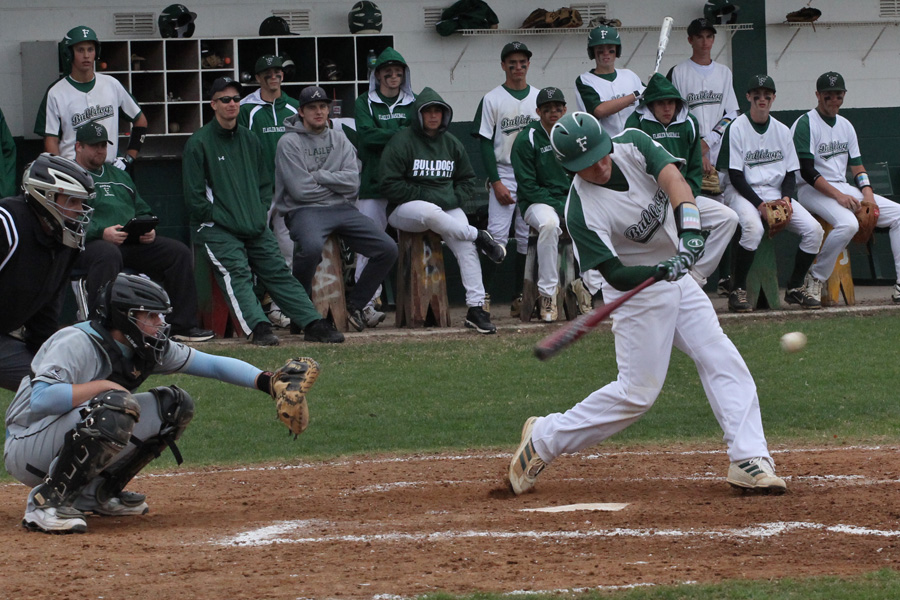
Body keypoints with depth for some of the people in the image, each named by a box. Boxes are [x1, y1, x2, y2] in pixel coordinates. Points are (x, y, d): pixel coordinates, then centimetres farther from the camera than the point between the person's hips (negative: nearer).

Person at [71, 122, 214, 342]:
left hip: (134, 242, 7)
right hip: (90, 243, -7)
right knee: (108, 255, -42)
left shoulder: (119, 176, 30)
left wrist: (148, 229, 6)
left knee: (179, 252, -8)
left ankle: (183, 325, -7)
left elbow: (142, 210, 31)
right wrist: (101, 232, -22)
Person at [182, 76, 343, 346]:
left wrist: (260, 215, 8)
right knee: (237, 273, -24)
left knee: (278, 271, -3)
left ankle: (313, 324, -10)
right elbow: (195, 195, -7)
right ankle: (258, 328, -38)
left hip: (256, 229, 6)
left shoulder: (249, 140, 18)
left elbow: (264, 183, 24)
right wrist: (220, 218, -11)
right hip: (218, 230, -6)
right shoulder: (198, 143, -3)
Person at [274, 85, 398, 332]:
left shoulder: (339, 140, 15)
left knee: (388, 249, -10)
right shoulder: (289, 143, -1)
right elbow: (300, 189, -11)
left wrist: (318, 176, -8)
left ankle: (355, 305, 7)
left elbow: (353, 182, 0)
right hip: (305, 211, -6)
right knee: (311, 247, -39)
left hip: (342, 210, 6)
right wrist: (337, 185, 0)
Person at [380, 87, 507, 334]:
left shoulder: (451, 143, 14)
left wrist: (453, 198, 1)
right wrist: (427, 197, -15)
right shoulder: (401, 142, -4)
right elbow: (390, 186, -10)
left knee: (466, 246, -23)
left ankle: (476, 308, -24)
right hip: (406, 209, -4)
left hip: (447, 207, 4)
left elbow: (468, 179, 23)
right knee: (429, 213, -41)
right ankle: (479, 237, -20)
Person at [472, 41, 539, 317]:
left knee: (528, 237, 4)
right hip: (504, 174, -3)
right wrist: (496, 182, -11)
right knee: (497, 236, -12)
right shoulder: (492, 100, 1)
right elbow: (485, 144, -2)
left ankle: (519, 297, 10)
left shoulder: (539, 98, 11)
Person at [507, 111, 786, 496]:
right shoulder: (582, 212, -25)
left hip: (676, 276, 6)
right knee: (638, 392, -4)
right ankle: (544, 439, 9)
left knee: (724, 363, -3)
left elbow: (673, 180, -25)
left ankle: (749, 460, -4)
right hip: (637, 292, -6)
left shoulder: (632, 145, -11)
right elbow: (616, 275, -24)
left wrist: (689, 229, -42)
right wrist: (659, 272, -41)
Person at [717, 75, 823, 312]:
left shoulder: (782, 130, 11)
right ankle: (738, 291, -26)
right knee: (753, 228, -38)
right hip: (743, 193, -5)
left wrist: (786, 198, -9)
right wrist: (760, 205, -19)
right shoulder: (736, 128, -5)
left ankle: (796, 287, 2)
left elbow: (791, 173, 12)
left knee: (813, 229, -15)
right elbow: (735, 176, -9)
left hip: (776, 193, 5)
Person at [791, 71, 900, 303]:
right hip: (812, 190, -8)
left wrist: (868, 193, -4)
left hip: (844, 189, 8)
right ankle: (815, 280, -21)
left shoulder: (845, 126, 16)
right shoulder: (805, 124, -9)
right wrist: (838, 196, -23)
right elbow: (807, 171, -17)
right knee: (847, 223, -37)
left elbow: (857, 166, 15)